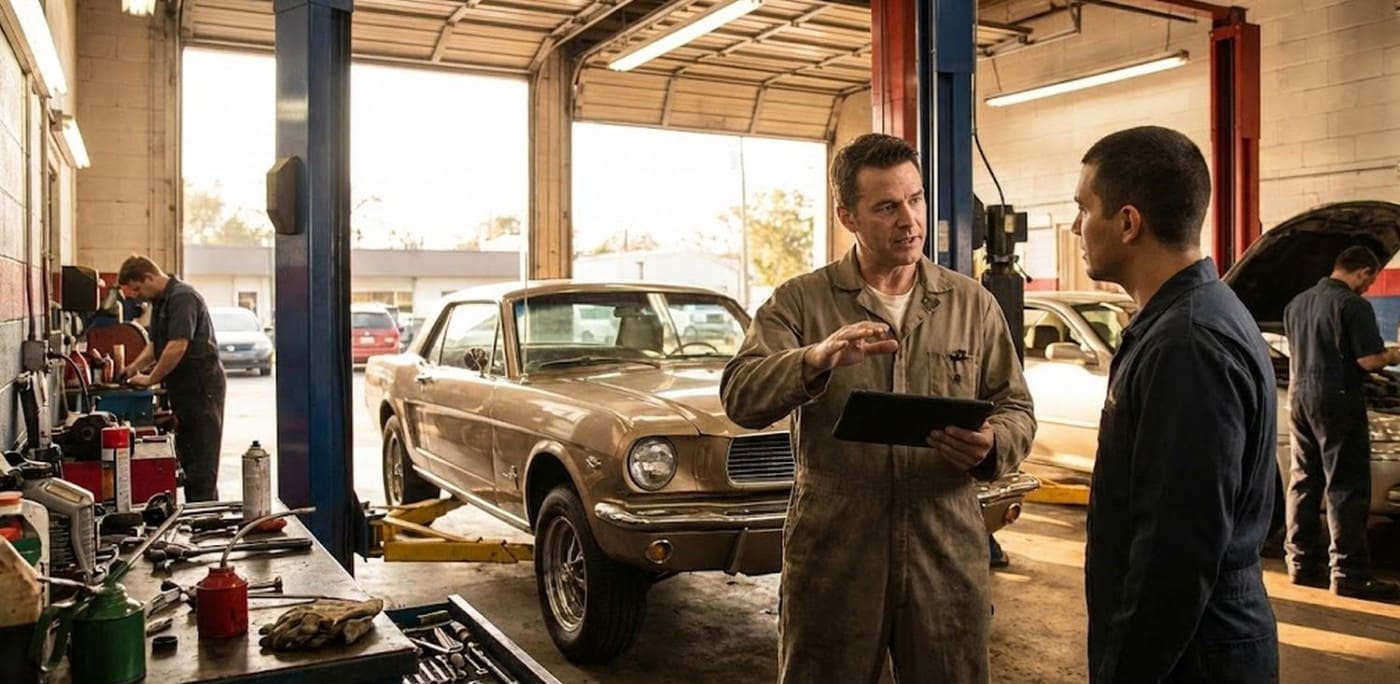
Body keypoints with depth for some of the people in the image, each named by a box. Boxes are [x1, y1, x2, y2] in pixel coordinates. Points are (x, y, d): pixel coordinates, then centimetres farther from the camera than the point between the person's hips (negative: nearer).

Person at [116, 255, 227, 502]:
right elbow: (156, 344, 26)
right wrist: (133, 368, 11)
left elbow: (178, 346, -23)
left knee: (201, 459, -7)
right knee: (187, 454, 14)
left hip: (201, 385, -10)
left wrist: (150, 379, -15)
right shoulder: (160, 301, 16)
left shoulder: (182, 297, -16)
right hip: (184, 388, 10)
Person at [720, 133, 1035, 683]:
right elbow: (740, 398, -12)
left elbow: (1016, 408, 10)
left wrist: (991, 444, -14)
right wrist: (816, 359, -31)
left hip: (948, 559, 2)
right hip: (831, 559, -1)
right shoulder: (799, 301, 0)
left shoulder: (974, 304, 7)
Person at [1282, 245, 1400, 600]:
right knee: (1346, 486, -4)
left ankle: (1302, 562, 16)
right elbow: (1368, 360, -15)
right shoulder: (1353, 305, -11)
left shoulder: (1297, 303, 14)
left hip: (1300, 397, 8)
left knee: (1304, 481, 12)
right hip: (1337, 400, -8)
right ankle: (1349, 573, -3)